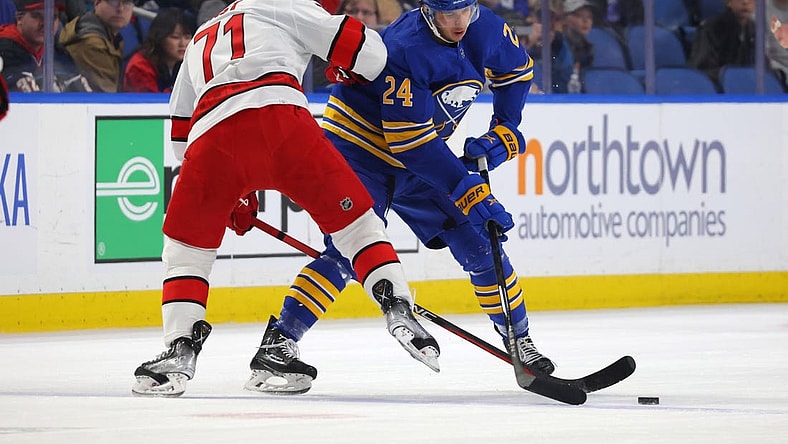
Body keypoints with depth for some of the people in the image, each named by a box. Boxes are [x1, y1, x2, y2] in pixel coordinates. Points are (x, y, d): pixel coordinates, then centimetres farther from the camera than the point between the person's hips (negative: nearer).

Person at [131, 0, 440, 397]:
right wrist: (346, 71, 41)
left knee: (186, 242, 19)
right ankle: (397, 308, 1)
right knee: (351, 214, 13)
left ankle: (180, 349, 6)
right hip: (279, 116, -2)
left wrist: (233, 192, 46)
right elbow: (368, 51, 18)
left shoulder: (200, 40, 41)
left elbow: (182, 137, 41)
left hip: (213, 132, 3)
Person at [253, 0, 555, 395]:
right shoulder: (405, 48, -32)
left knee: (481, 245, 2)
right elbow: (411, 143, -33)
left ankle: (520, 342, 16)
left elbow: (516, 70, 14)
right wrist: (469, 193, -33)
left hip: (418, 154, 7)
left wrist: (503, 132, 0)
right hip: (359, 144, -7)